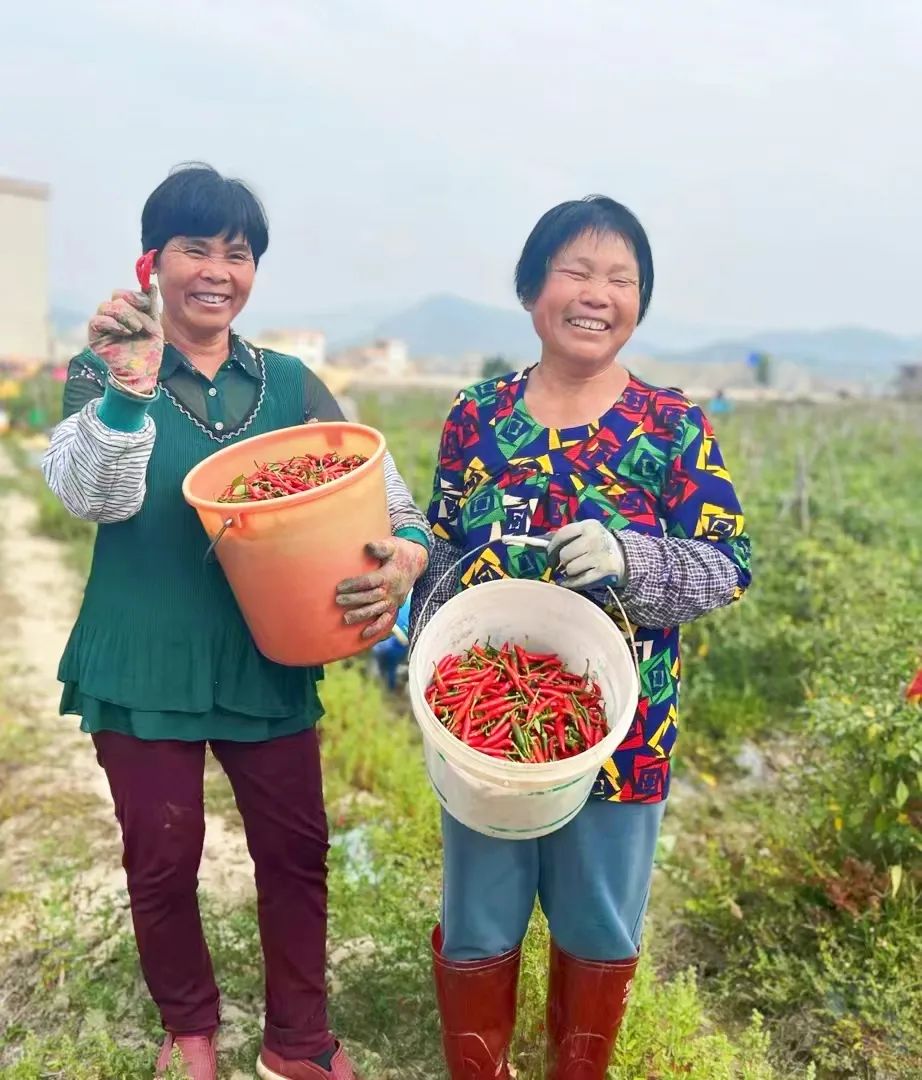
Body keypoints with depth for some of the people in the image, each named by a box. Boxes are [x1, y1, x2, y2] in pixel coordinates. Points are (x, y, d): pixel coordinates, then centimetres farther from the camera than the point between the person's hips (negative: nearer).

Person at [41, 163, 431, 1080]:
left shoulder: (288, 384, 2)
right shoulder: (103, 373, -3)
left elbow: (378, 486, -4)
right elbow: (92, 497, -18)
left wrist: (406, 554, -26)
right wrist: (129, 389, -35)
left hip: (269, 660, 2)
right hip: (143, 665, -2)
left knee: (295, 850, 10)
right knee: (163, 860, 12)